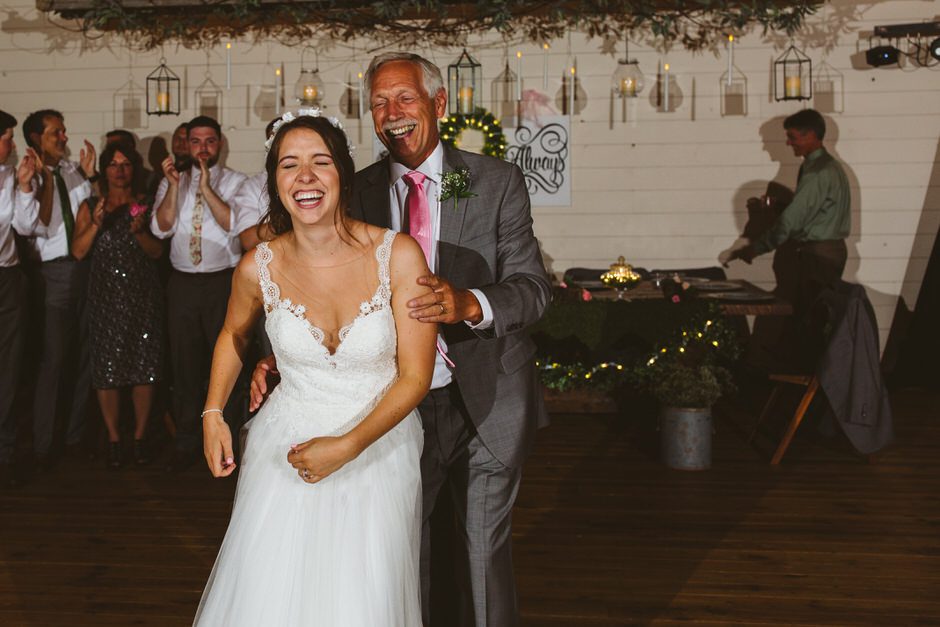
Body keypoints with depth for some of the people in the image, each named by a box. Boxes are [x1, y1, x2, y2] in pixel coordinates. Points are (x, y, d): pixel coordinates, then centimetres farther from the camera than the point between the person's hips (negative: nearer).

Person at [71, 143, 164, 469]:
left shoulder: (145, 204, 9)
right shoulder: (90, 206, 7)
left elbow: (157, 250, 3)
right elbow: (78, 251, -3)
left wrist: (139, 232, -14)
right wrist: (96, 224, -16)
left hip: (143, 295, 1)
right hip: (106, 296, 0)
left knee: (144, 367, 1)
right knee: (107, 369, -1)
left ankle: (140, 436, 15)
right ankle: (113, 439, 12)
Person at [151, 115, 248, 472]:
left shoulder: (235, 182, 1)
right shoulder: (171, 182, 9)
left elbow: (233, 225, -13)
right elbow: (161, 229, -4)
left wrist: (206, 188, -18)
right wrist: (174, 185, -13)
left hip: (223, 281, -2)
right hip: (183, 282, 3)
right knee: (184, 363, 9)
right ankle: (187, 445, 21)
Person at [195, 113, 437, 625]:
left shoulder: (398, 256, -15)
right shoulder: (258, 268, -9)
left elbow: (415, 376, -12)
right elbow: (233, 336, 14)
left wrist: (348, 446, -20)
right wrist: (212, 414, 4)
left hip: (379, 450, -1)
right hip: (286, 448, 1)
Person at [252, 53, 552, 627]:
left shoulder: (497, 181, -6)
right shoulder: (359, 192, 2)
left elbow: (534, 287, -13)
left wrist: (470, 303, -34)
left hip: (486, 404, -2)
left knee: (486, 548, 12)